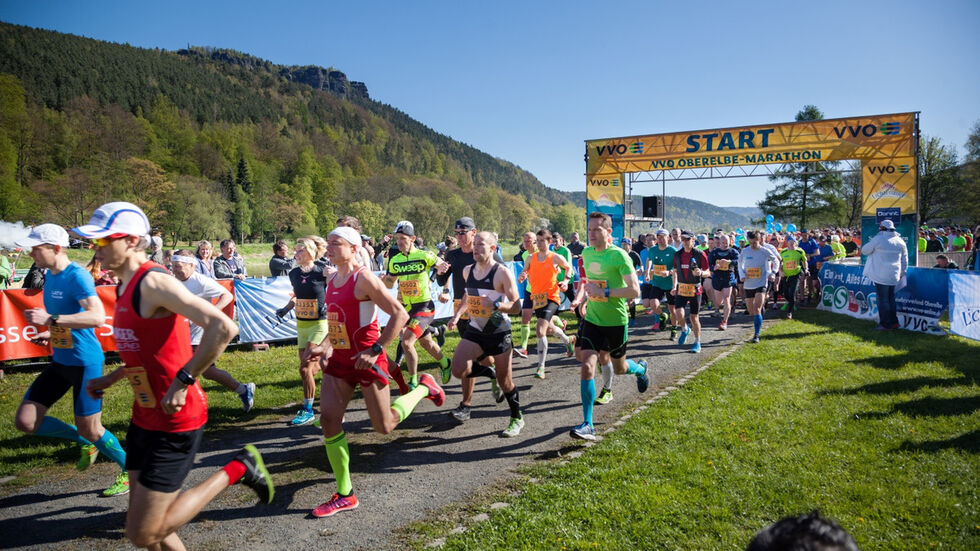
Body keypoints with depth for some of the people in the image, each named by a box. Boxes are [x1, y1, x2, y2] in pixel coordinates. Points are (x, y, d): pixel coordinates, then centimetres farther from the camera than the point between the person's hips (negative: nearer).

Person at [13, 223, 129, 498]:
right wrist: (51, 333, 12)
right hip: (60, 360, 9)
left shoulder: (77, 276, -19)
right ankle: (86, 442, 25)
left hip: (85, 361, -9)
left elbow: (97, 317, -33)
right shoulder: (50, 275, 8)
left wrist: (50, 319, -34)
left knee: (90, 430, 0)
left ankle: (130, 471, 22)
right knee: (25, 421, 5)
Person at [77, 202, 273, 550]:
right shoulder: (125, 287, 11)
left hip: (175, 420, -9)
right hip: (144, 416, 9)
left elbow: (223, 328, -32)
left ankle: (237, 469, 5)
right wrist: (109, 380, 16)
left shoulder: (153, 282, -19)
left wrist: (182, 383, -27)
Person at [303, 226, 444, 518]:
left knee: (384, 425, 4)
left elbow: (399, 315, -19)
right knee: (328, 420, -2)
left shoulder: (364, 278, -16)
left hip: (366, 360, -7)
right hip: (340, 358, 7)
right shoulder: (332, 280, 9)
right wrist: (323, 347, 10)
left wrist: (375, 350, -22)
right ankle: (345, 495, 10)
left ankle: (424, 387, 31)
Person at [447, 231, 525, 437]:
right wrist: (458, 314, 12)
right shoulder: (468, 271, 4)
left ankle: (517, 418, 26)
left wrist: (495, 305, -32)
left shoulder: (502, 273, -15)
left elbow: (516, 306, -15)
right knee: (458, 371, -11)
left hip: (499, 332, -5)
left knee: (505, 380, 3)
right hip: (475, 329, 5)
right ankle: (491, 373, 19)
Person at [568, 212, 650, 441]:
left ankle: (640, 369, 54)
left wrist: (604, 292, -27)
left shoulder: (619, 255, -16)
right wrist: (580, 298, 9)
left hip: (615, 321, -4)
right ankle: (588, 424, -4)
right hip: (591, 319, 4)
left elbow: (635, 291, -20)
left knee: (619, 368, 16)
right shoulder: (586, 253, 3)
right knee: (587, 366, -10)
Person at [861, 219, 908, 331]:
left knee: (883, 299, -1)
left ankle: (885, 324, 1)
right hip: (894, 275, 6)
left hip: (881, 275, -6)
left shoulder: (878, 239, -11)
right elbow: (904, 259, 16)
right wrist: (902, 272, 27)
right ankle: (894, 322, 21)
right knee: (891, 298, 17)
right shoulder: (900, 241, 8)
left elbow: (864, 250, 0)